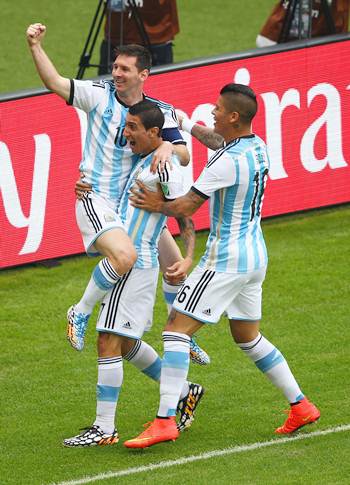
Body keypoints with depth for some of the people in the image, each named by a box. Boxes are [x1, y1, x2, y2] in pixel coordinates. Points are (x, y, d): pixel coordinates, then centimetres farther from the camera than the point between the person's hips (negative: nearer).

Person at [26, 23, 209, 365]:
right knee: (124, 256, -32)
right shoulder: (100, 95, -6)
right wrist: (35, 47, -30)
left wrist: (168, 147, -27)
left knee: (177, 266, 10)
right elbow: (55, 82, -16)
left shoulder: (161, 112, 2)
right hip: (96, 199, -5)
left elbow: (185, 156, -4)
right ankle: (81, 314, -11)